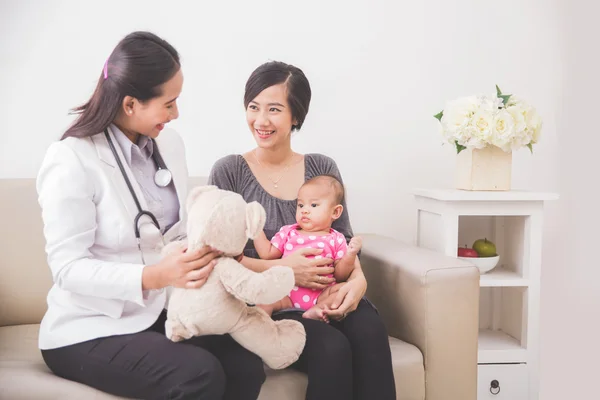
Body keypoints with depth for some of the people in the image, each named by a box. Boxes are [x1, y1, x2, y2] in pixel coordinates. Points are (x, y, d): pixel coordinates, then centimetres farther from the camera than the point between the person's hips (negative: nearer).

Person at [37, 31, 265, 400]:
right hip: (89, 330, -5)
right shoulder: (71, 161, -17)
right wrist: (153, 276, -31)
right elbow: (67, 268, -19)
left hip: (160, 313, 6)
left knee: (246, 365, -19)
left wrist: (210, 248, -11)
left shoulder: (170, 143, 3)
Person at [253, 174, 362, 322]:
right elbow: (267, 253, 16)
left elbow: (339, 276, 8)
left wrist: (350, 255, -9)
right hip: (287, 294, 1)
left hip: (320, 296, 0)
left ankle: (319, 308, -38)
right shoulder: (288, 232, 18)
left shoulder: (336, 240, 11)